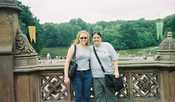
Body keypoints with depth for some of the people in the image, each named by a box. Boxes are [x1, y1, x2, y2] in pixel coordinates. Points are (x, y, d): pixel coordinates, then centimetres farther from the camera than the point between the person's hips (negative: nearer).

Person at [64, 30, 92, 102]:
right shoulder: (74, 47, -3)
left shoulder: (89, 48, 8)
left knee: (86, 96, 8)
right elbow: (67, 62, -6)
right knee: (78, 96, 2)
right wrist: (66, 76, -12)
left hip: (87, 74, 3)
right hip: (76, 74, -3)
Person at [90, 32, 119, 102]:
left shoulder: (107, 45, 0)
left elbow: (114, 59, -2)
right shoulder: (90, 49, 9)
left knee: (110, 95, 4)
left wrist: (116, 71, -10)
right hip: (96, 77, 3)